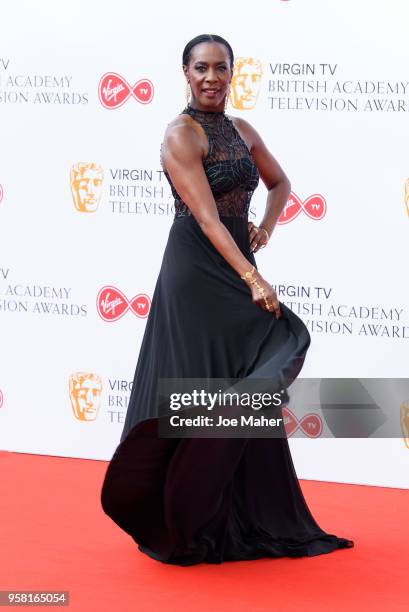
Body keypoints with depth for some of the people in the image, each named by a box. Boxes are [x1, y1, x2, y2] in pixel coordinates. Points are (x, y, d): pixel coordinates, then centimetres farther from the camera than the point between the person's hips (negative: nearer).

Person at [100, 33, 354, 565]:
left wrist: (265, 229, 7)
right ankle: (184, 525, 6)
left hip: (235, 266, 7)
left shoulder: (241, 131, 11)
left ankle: (246, 520, 18)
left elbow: (279, 183, 27)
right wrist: (252, 278, -28)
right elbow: (206, 216, -21)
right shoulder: (181, 134, -11)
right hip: (197, 272, -7)